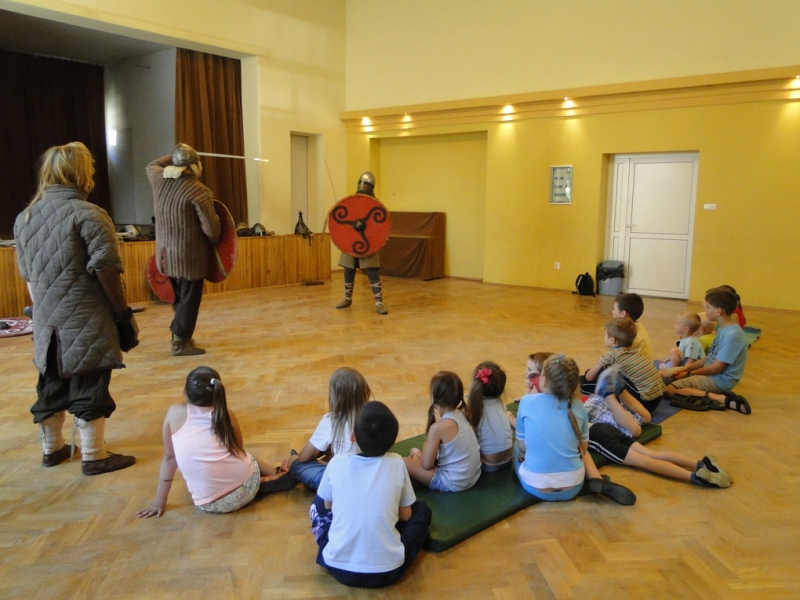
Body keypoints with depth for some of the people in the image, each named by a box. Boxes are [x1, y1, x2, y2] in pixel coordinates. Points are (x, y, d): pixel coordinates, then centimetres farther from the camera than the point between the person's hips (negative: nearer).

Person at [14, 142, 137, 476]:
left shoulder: (24, 217, 10)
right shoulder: (89, 215, -14)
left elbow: (27, 275, 14)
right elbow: (106, 272, -17)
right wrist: (123, 313, -8)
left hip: (47, 322, 7)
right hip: (87, 322, -7)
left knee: (51, 385, 18)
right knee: (89, 388, 2)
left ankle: (51, 449, 33)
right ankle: (94, 457, 11)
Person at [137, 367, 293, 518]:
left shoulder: (174, 413, 2)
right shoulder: (226, 415, 4)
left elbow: (169, 457, 9)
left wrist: (160, 500, 18)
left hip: (209, 505, 0)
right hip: (246, 488, 1)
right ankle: (279, 475, 27)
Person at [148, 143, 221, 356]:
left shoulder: (159, 179, 1)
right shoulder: (198, 191, -19)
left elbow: (152, 165, 27)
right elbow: (211, 228, -18)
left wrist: (174, 157, 26)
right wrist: (214, 244, 1)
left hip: (165, 252, 7)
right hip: (189, 255, -7)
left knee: (179, 297, 22)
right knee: (189, 299, 3)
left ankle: (178, 333, 32)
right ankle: (181, 343, 9)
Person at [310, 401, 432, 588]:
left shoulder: (337, 463, -7)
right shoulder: (396, 463, -8)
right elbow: (405, 515, 6)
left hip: (339, 568, 1)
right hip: (387, 571, -1)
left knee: (318, 503, 27)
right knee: (421, 509, 23)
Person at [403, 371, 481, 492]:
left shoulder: (438, 427, -23)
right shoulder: (462, 415, -1)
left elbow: (426, 464, -16)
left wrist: (416, 454, 4)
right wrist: (422, 455, 12)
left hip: (453, 483, -8)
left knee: (403, 462, -8)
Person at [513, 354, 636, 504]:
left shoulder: (527, 401, -9)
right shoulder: (577, 406, -1)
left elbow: (522, 446, 2)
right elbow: (583, 447, 12)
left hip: (536, 487, -3)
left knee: (517, 449, 29)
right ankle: (598, 483, 6)